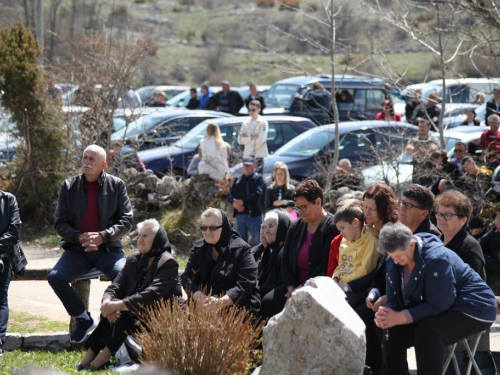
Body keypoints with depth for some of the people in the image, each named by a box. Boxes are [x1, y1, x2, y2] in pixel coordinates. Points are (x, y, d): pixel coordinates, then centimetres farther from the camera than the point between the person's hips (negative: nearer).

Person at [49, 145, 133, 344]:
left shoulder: (117, 185, 1)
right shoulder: (68, 186, 5)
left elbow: (126, 221, -1)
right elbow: (60, 223, 5)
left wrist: (102, 236, -17)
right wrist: (79, 238, -15)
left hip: (108, 249, -2)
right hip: (77, 249, 2)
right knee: (55, 277, -24)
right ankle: (83, 319, -1)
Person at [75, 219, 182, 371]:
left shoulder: (168, 263, -12)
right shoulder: (133, 260, 11)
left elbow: (151, 295, -25)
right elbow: (115, 287, 2)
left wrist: (118, 305, -33)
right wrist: (108, 302, -23)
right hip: (133, 316, 6)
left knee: (125, 310, -29)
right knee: (111, 312, -22)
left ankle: (102, 359, -37)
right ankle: (89, 356, -31)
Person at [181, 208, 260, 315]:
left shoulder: (241, 249, -2)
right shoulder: (198, 248, 11)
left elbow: (246, 284, -12)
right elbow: (187, 277, 2)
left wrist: (221, 302, -26)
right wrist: (202, 299, -18)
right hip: (204, 308, 5)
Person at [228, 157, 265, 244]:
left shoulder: (258, 178, 0)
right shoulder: (238, 179, 17)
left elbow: (257, 194, -13)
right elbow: (230, 194, 11)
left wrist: (242, 201, -16)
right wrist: (234, 202, -11)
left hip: (254, 215, -6)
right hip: (240, 214, 6)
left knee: (257, 241, -6)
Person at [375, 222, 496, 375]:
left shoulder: (436, 258, -29)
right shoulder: (394, 261, -5)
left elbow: (437, 305, -30)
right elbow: (394, 299, -3)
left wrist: (399, 318, -34)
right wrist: (387, 314, -27)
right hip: (431, 307, 8)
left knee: (427, 329, -33)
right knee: (393, 330, -12)